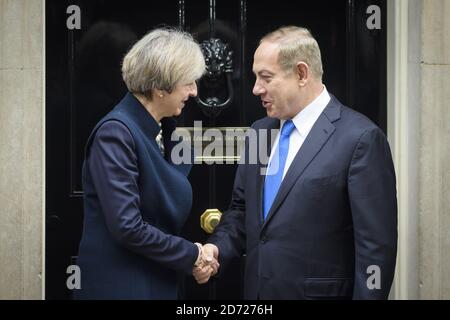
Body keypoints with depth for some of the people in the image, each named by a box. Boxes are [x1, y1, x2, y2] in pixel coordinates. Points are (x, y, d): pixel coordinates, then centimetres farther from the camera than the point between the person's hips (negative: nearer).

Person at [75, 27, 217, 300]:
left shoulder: (163, 131, 7)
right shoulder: (115, 132, -17)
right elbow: (127, 227, -22)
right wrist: (192, 255, -13)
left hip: (159, 282, 8)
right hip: (120, 286, -8)